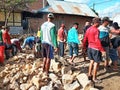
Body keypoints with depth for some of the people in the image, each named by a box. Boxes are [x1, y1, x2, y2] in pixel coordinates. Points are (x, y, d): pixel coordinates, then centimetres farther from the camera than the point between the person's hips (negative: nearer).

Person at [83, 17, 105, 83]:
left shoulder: (88, 29, 7)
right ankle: (94, 78, 13)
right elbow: (97, 41, -24)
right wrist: (102, 50, -21)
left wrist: (84, 47, 21)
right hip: (96, 48, -8)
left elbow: (85, 39, 11)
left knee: (92, 61, 20)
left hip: (90, 47, 8)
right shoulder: (96, 30, -17)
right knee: (96, 63, 4)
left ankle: (89, 75, 28)